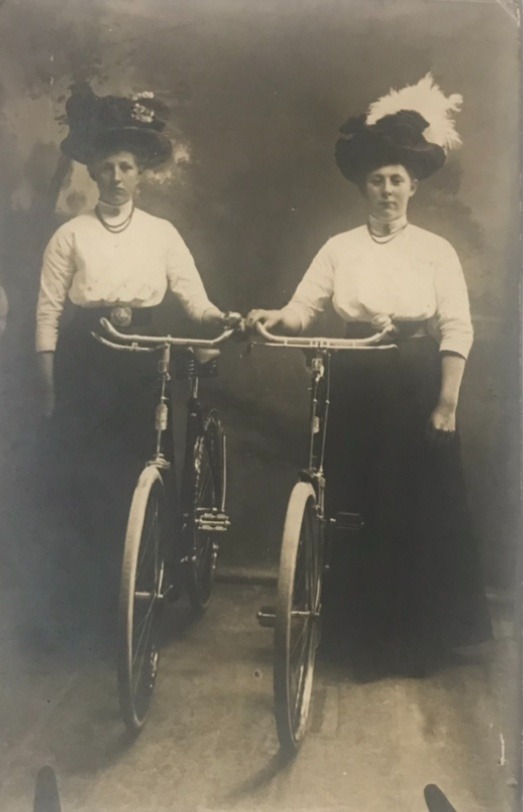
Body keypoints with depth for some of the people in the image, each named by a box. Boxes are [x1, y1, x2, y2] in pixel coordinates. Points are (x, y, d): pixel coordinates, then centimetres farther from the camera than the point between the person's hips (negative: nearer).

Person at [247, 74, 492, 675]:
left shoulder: (436, 250, 2)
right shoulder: (340, 248, 6)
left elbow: (457, 330, -4)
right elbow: (302, 311, -2)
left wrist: (447, 402, -11)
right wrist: (275, 319, -24)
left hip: (417, 390, -1)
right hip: (358, 392, 2)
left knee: (422, 510, 3)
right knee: (358, 509, 6)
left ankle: (419, 633, 19)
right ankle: (365, 629, 22)